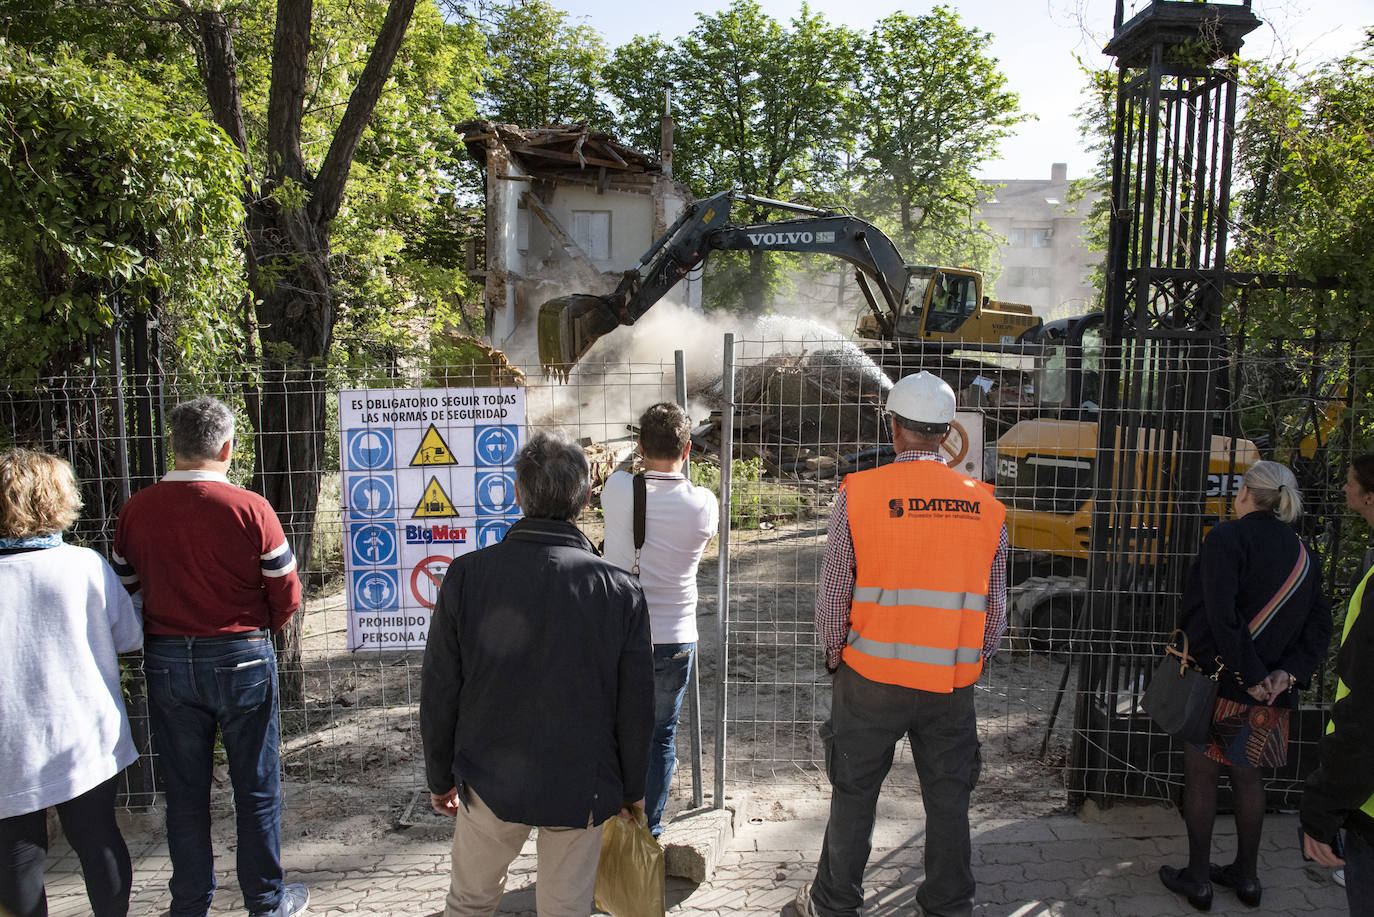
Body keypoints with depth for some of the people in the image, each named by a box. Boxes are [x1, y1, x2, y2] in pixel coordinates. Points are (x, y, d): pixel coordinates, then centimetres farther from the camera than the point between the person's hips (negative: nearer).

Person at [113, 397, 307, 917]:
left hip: (166, 660, 3)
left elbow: (123, 588, 6)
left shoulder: (135, 510, -4)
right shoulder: (250, 509, -16)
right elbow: (286, 596, -9)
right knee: (256, 786, 12)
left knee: (184, 791, 17)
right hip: (241, 659, -3)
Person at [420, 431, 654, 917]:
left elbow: (439, 691, -6)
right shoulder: (620, 590, -15)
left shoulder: (466, 574, -14)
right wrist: (633, 789, 8)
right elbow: (635, 708, -8)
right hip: (580, 786, 0)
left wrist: (440, 778, 9)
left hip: (490, 780, 1)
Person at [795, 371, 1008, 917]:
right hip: (952, 685, 2)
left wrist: (834, 658, 10)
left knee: (855, 794, 13)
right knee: (949, 800, 16)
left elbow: (832, 596, -6)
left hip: (872, 676, -2)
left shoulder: (859, 494, -10)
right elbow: (995, 610, 5)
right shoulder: (985, 507, -1)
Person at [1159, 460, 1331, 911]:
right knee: (1247, 775, 20)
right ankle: (1246, 875, 31)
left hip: (1221, 683, -6)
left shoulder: (1227, 538, -15)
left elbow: (1220, 616, -25)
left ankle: (1197, 878, 18)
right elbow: (1319, 623, 5)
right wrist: (1289, 672, -6)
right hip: (1272, 691, 7)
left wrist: (1249, 675, -18)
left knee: (1201, 775, 7)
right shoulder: (1301, 552, 8)